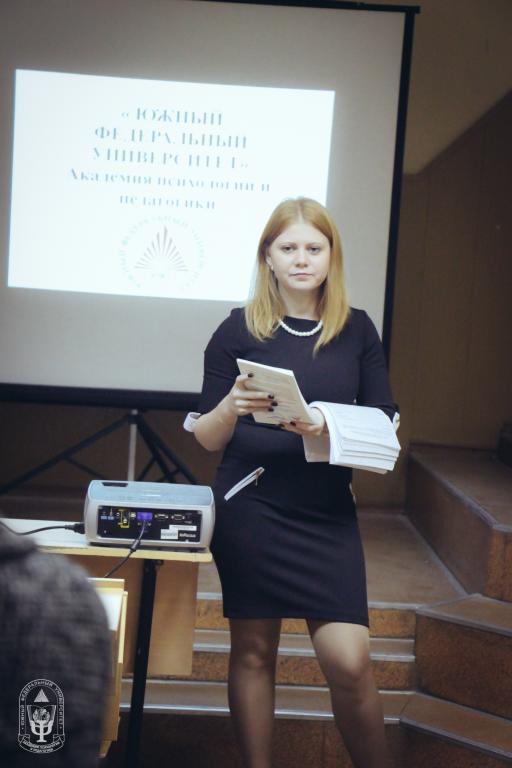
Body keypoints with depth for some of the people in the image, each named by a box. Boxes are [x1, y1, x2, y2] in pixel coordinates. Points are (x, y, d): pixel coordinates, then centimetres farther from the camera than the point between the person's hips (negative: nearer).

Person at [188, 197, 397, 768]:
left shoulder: (357, 330, 4)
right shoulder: (239, 330, 1)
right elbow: (208, 439, 4)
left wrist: (329, 427, -16)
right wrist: (231, 405, -17)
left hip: (328, 513, 0)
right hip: (248, 509, 0)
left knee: (349, 662, -5)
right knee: (252, 651, 8)